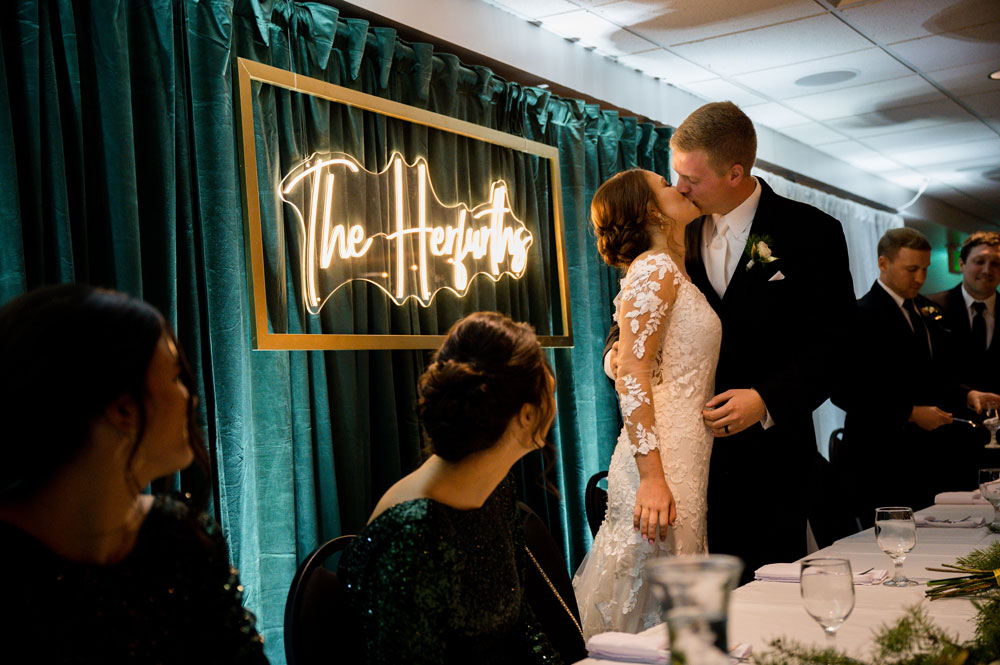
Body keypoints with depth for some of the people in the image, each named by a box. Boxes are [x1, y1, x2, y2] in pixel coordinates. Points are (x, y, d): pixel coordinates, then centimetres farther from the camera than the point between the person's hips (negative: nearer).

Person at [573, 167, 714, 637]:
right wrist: (652, 477, -23)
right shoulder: (654, 268, -8)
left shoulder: (674, 273, 19)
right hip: (663, 461, -9)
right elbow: (632, 375, -17)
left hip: (685, 460, 9)